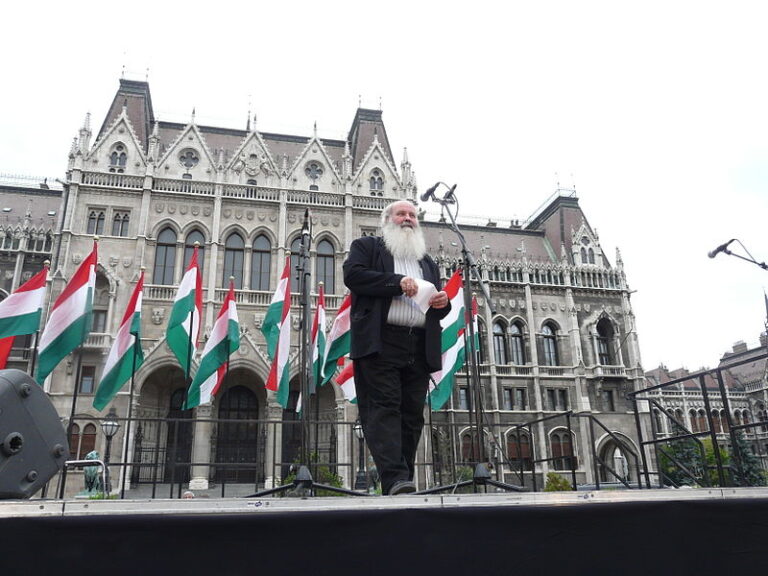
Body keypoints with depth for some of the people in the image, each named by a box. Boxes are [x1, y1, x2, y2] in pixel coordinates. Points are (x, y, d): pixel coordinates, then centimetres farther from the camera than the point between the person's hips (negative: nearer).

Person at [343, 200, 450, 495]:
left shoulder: (428, 262, 31)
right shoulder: (366, 246, 16)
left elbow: (437, 304, 30)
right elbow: (352, 274, -4)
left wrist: (443, 302, 5)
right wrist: (397, 282, -10)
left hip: (419, 348, 5)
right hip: (380, 343, -4)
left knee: (412, 415, 0)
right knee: (383, 408, -15)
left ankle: (401, 487, 4)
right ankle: (395, 478, -20)